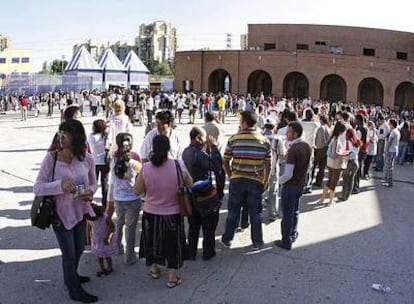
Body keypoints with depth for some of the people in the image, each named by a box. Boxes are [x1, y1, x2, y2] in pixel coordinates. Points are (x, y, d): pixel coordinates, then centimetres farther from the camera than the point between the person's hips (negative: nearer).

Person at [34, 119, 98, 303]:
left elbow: (93, 183, 4)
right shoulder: (51, 158, -20)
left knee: (79, 249, 24)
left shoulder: (87, 159, -10)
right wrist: (60, 185, -36)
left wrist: (90, 192, -18)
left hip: (80, 211, 5)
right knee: (69, 253, 10)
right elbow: (37, 187, -20)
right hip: (61, 213, -4)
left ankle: (71, 277, 53)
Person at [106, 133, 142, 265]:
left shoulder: (114, 161, -5)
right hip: (132, 199, -4)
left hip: (117, 199, 4)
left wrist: (110, 200, 13)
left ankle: (118, 248, 42)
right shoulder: (133, 162, -15)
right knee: (130, 228, 7)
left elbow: (111, 183, 3)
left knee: (119, 223, 26)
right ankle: (129, 256, 15)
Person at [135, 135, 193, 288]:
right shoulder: (179, 165, -19)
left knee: (153, 241, 25)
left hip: (151, 214, 1)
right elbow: (190, 185, -1)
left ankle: (154, 268, 44)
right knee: (173, 244, 18)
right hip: (173, 214, -1)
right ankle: (172, 277, 28)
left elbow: (137, 191, -6)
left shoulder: (146, 168, -19)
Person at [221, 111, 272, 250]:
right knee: (255, 213, 12)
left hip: (237, 180, 0)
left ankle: (227, 239, 26)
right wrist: (265, 182, 9)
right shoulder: (264, 140, -5)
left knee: (233, 211, 13)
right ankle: (257, 242, 21)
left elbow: (225, 162, -3)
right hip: (256, 181, 0)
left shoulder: (233, 139, -7)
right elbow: (268, 165, -2)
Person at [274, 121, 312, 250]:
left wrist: (280, 180, -9)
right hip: (301, 184, 8)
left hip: (291, 185, -8)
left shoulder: (293, 150, -27)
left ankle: (286, 242, 17)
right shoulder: (307, 146, -1)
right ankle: (293, 234, 39)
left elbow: (288, 175, -26)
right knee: (295, 211, 24)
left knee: (287, 214, 6)